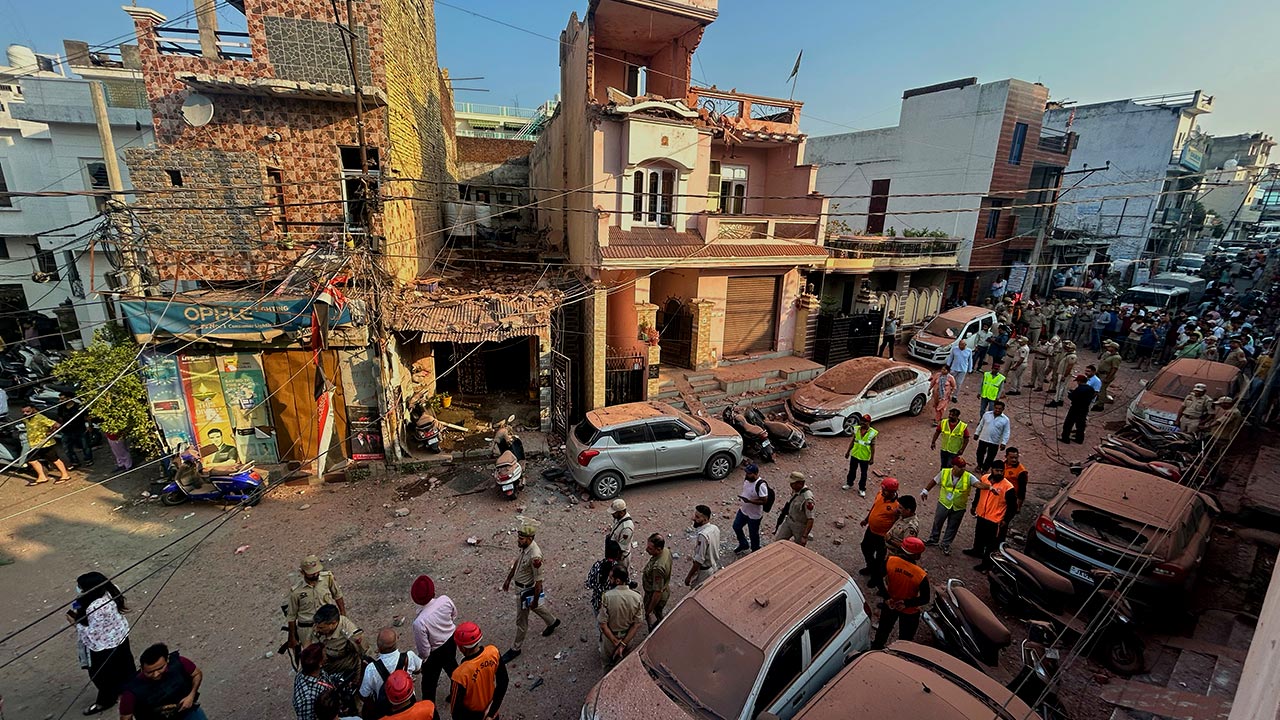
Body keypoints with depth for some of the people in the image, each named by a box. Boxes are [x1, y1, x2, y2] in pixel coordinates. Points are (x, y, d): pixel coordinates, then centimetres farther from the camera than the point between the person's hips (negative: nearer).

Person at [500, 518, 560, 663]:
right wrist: (508, 579, 16)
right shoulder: (524, 546, -13)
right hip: (520, 586, 8)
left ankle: (515, 649, 35)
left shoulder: (535, 556, -38)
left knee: (521, 620, 13)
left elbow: (538, 581, -27)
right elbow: (517, 561, 7)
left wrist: (535, 600, -17)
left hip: (527, 590, -8)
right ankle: (553, 622, 56)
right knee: (535, 607, 31)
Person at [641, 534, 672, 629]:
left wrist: (649, 611, -19)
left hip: (656, 597, -8)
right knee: (658, 618, 31)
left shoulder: (658, 567, -41)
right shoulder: (666, 551, -15)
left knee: (653, 621, 17)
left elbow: (658, 592, -32)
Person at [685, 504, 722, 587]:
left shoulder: (703, 535, -35)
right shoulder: (715, 528, -8)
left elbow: (699, 560, -28)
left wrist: (689, 576, -17)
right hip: (715, 567, 8)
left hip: (704, 571, -8)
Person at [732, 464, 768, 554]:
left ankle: (755, 551, 39)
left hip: (754, 515, -8)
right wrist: (742, 497, 2)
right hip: (743, 510, 8)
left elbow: (764, 501, -28)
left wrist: (749, 501, -35)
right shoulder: (746, 478, -8)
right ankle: (744, 545, 44)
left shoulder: (760, 485, -31)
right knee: (736, 526, 20)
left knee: (753, 534, 13)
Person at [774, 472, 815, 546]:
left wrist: (805, 536, -30)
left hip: (800, 526, -7)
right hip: (789, 520, 7)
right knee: (778, 540, 10)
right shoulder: (795, 489, -9)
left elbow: (810, 519, -30)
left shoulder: (807, 498, -33)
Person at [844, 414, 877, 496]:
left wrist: (872, 458, -7)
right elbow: (852, 441, 4)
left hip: (865, 457, -3)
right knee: (852, 470, 19)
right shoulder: (856, 429, -7)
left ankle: (862, 489, 26)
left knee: (864, 474, 11)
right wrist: (848, 451, 9)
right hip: (854, 454, 3)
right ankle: (849, 483, 39)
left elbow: (873, 446, -10)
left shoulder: (873, 433, -15)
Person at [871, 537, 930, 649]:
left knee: (884, 627, 31)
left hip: (890, 604, 4)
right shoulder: (921, 575, -32)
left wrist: (887, 597, -8)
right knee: (905, 637, 25)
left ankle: (876, 648, 53)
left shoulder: (890, 561, -24)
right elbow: (925, 599, -23)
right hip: (909, 611, -4)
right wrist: (907, 603, -16)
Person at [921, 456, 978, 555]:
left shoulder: (968, 477, -20)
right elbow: (934, 481, -1)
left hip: (959, 508, -1)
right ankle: (933, 539, 43)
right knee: (937, 522, 19)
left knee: (952, 527, 16)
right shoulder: (944, 472, -16)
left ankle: (946, 545, 36)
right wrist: (925, 491, 7)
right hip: (943, 504, 1)